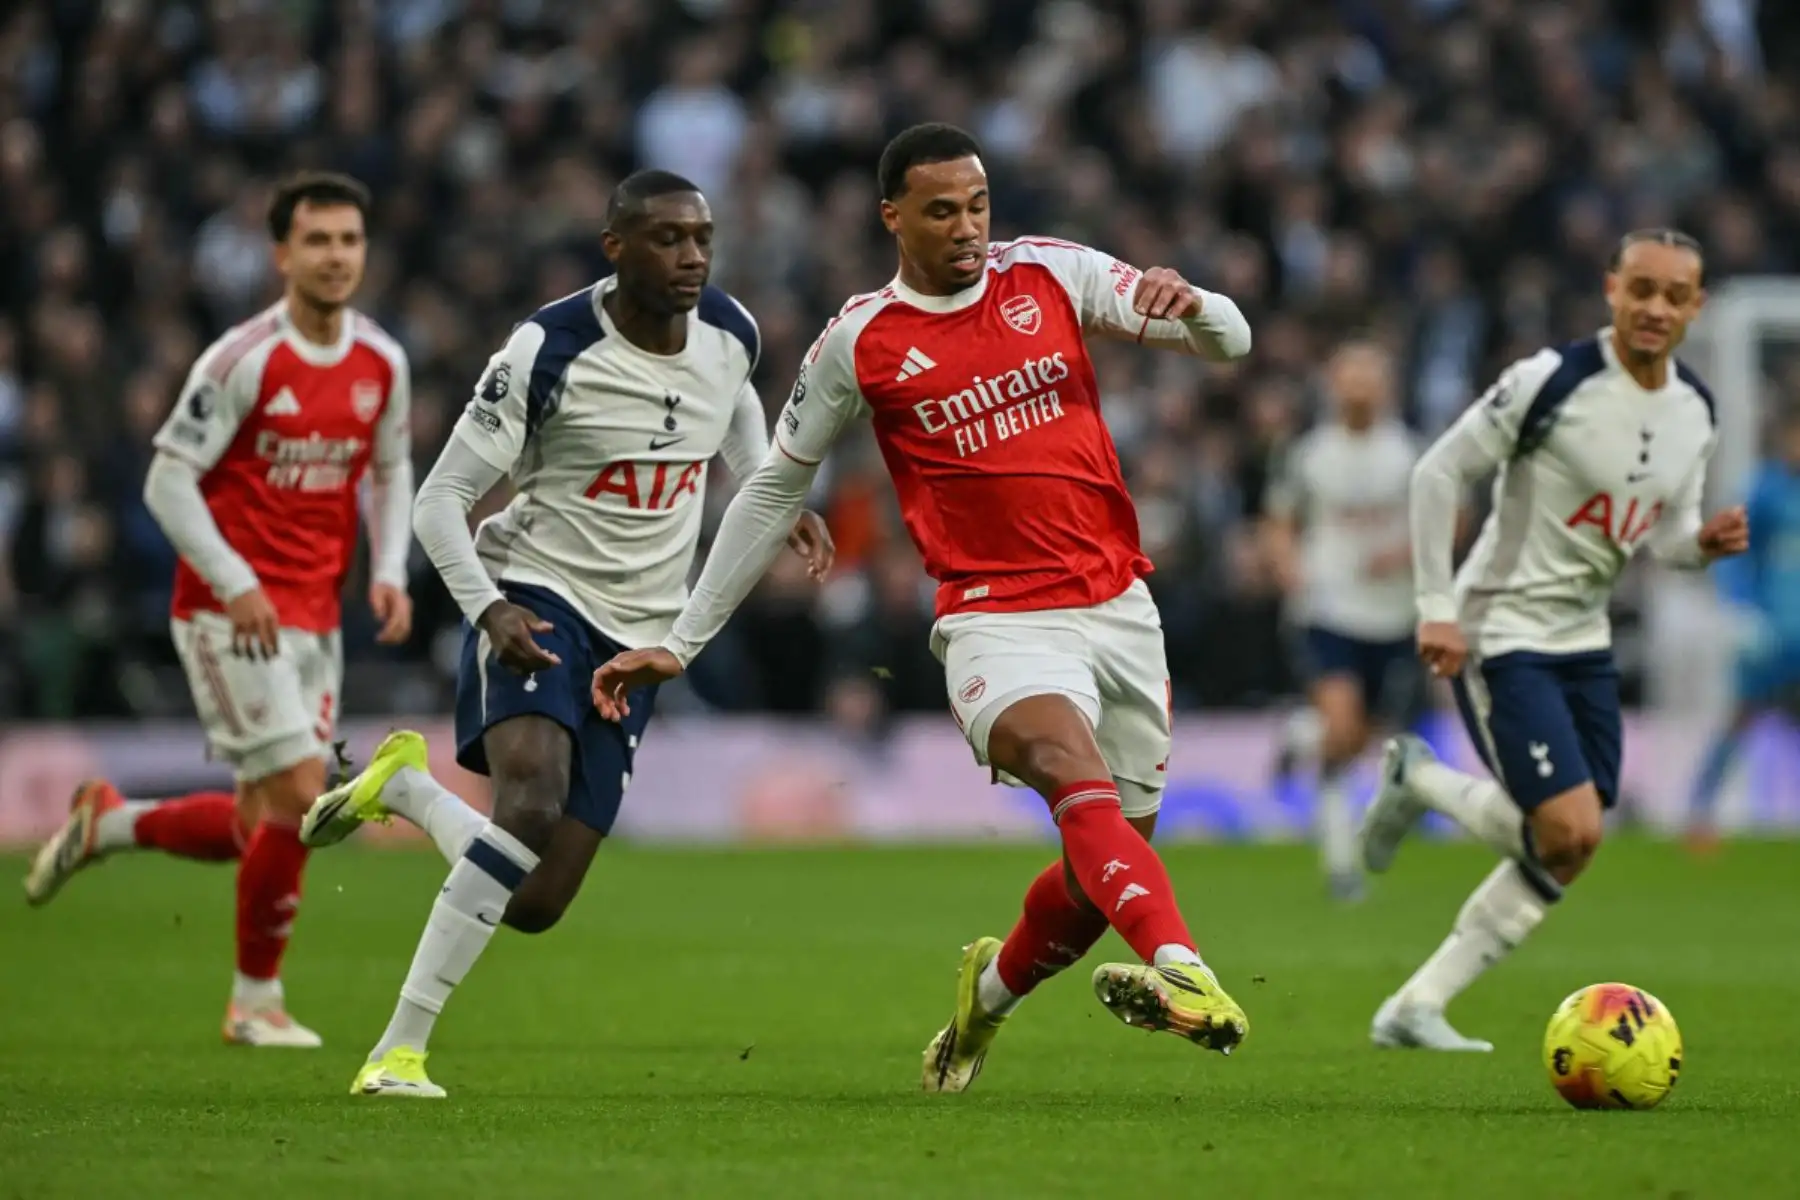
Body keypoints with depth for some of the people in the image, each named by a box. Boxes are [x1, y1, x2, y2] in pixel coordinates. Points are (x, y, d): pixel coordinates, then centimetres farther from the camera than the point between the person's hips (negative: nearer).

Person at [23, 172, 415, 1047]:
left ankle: (107, 823, 31)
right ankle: (256, 1001, 2)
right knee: (299, 796, -14)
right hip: (231, 612, -7)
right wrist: (234, 584, -19)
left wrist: (389, 572, 3)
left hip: (314, 617, 7)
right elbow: (169, 478, -12)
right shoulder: (243, 360, -14)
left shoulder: (383, 365, 5)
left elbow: (391, 472, 19)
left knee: (263, 829, 6)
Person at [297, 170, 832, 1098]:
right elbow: (441, 498, -12)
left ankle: (402, 787, 26)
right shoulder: (550, 352, -17)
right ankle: (401, 1047, -26)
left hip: (637, 635, 5)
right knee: (532, 803, -34)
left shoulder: (729, 335, -1)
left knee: (535, 905, -2)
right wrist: (487, 609, -27)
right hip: (537, 595, -5)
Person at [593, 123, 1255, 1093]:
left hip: (1118, 604, 4)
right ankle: (1180, 969, -52)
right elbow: (775, 489, 10)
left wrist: (1191, 308, -22)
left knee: (1113, 852, 8)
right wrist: (681, 642, 10)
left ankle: (992, 987, 37)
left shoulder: (1053, 275, 5)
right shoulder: (859, 343, -1)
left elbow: (1228, 338, 4)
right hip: (999, 619, -4)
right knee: (1069, 764, -33)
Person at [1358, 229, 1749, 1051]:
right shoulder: (1553, 381, -18)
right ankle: (1418, 780, 8)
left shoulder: (1695, 413, 3)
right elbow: (1438, 472, -13)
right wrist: (1435, 607, -17)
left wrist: (1706, 543, -9)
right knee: (1571, 827, -19)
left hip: (1585, 641, 8)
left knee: (1566, 856, 3)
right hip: (1502, 634, -8)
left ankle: (1416, 1009, 12)